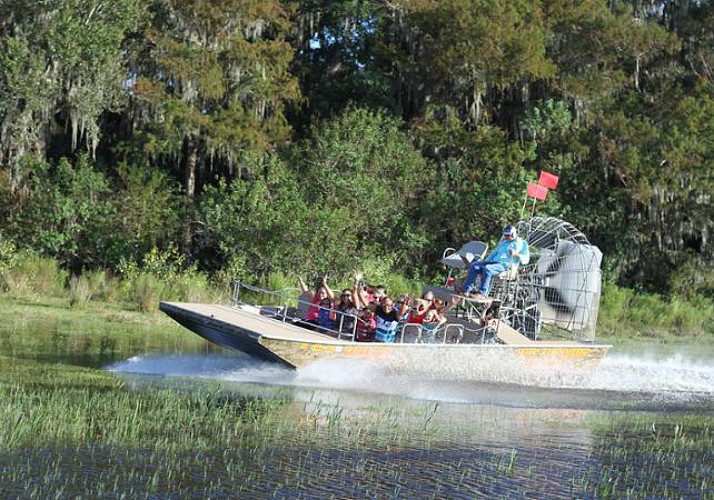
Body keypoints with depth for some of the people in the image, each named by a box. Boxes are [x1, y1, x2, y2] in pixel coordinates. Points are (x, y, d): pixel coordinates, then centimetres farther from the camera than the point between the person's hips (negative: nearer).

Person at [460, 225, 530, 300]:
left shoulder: (522, 243, 9)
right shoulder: (503, 242, 31)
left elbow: (526, 259, -2)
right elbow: (494, 252, 32)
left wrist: (516, 254, -20)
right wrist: (485, 262, 17)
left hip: (505, 265, -8)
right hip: (494, 261, 8)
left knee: (487, 269, -36)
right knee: (474, 266, -14)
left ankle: (482, 294, -38)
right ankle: (467, 290, -26)